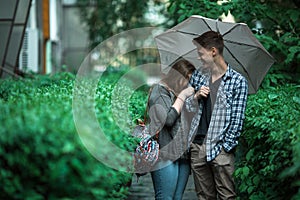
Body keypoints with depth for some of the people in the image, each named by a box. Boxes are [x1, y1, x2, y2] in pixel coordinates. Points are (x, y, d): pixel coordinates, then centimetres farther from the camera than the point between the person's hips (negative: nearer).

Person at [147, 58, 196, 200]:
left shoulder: (180, 92, 21)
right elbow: (168, 119, -12)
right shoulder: (160, 90, -1)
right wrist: (182, 96, -5)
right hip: (165, 154, -7)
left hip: (183, 154, 7)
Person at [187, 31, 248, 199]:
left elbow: (238, 119, -6)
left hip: (220, 149, -5)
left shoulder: (238, 81, -3)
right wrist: (196, 96, -1)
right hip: (197, 147, 5)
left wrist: (226, 146, -11)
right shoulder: (198, 75, 12)